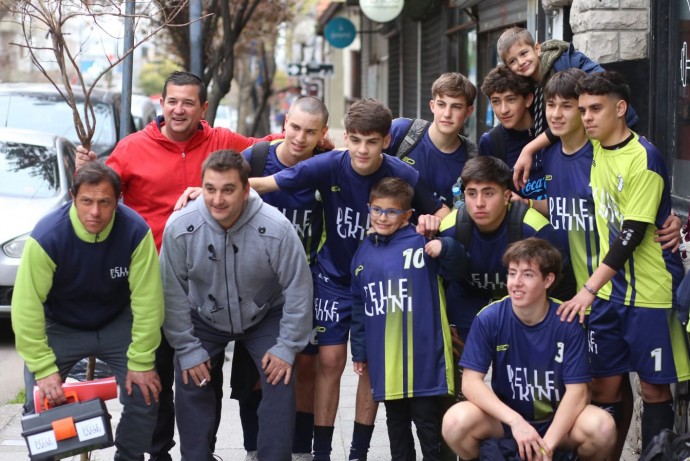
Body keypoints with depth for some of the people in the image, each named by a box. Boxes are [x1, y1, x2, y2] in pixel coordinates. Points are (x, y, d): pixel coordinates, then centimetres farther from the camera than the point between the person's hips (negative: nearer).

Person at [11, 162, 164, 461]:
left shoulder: (136, 232, -26)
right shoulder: (47, 237, -30)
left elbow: (147, 301, -21)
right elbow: (27, 307, -26)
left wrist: (141, 362, -20)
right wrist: (44, 368, -26)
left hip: (117, 323, 1)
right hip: (59, 327, -1)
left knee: (145, 395, -7)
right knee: (40, 403, -11)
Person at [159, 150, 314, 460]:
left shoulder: (276, 228, -31)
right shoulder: (180, 227, -28)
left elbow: (298, 289, -18)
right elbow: (172, 292, -16)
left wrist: (287, 346, -15)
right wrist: (187, 349, -12)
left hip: (265, 316, -1)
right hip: (204, 318, 1)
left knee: (281, 384, -11)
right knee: (190, 384, -2)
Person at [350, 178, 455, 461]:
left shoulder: (422, 243, -6)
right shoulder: (364, 252, 11)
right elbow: (359, 307, 17)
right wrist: (359, 351, 18)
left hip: (422, 357, -5)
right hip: (384, 360, 5)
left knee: (428, 422, 1)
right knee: (396, 423, 17)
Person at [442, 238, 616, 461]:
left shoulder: (568, 322, -14)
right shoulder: (489, 318, -13)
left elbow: (576, 391, -15)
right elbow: (471, 382, -15)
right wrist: (516, 421, -28)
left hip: (558, 420, 0)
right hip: (505, 417, 0)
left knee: (602, 427, -31)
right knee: (456, 421, -30)